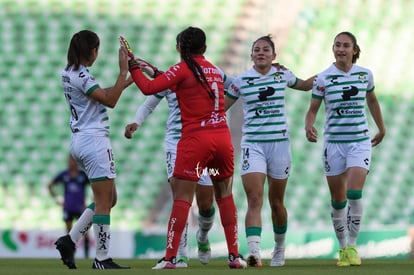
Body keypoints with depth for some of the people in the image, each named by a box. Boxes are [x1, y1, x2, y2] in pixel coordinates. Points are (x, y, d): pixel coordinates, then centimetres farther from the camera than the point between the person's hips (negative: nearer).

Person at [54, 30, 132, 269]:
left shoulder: (70, 73, 13)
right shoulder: (81, 76, -16)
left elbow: (102, 95, 21)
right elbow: (110, 100, -19)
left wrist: (125, 82, 19)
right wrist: (123, 72, -17)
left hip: (80, 140, 10)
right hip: (94, 140, -10)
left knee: (109, 199, 15)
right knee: (104, 202, -6)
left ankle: (70, 240, 11)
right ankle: (102, 259, -4)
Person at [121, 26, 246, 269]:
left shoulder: (183, 69, -4)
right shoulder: (215, 71, 14)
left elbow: (149, 88, -9)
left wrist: (133, 68, 5)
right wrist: (162, 75, 26)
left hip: (195, 139, -5)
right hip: (223, 138, 5)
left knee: (182, 199, -4)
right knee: (225, 196, 14)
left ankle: (170, 257, -8)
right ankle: (234, 255, 11)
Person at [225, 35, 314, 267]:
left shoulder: (283, 75, 4)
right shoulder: (241, 81, 0)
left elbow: (305, 85, 25)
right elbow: (221, 107, 10)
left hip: (279, 143, 2)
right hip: (253, 145, -2)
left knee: (276, 202, 11)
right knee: (254, 199, -17)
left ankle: (280, 248, 32)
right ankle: (254, 252, -28)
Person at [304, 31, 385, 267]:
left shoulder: (365, 74, 1)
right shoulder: (323, 78, -4)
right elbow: (313, 109, -2)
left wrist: (381, 128, 25)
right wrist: (309, 126, -23)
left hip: (360, 141, 0)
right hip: (334, 142, 0)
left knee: (354, 194, -17)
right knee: (338, 201, 5)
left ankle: (352, 245, -4)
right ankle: (342, 247, 22)